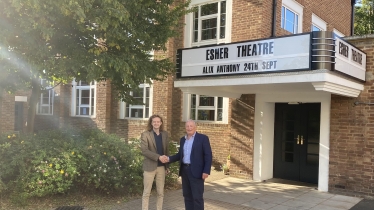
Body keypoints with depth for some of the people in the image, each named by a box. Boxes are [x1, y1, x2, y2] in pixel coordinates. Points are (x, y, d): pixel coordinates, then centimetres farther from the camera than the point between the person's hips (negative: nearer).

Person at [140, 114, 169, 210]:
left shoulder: (165, 134, 8)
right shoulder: (145, 134, -6)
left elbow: (167, 150, 13)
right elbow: (144, 150, -15)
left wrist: (167, 165, 9)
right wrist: (158, 157, -22)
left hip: (161, 167, 4)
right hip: (150, 166, -4)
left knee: (160, 192, 10)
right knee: (146, 193, 2)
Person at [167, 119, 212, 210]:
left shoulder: (203, 138, -5)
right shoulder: (183, 139, 13)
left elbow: (208, 155, -9)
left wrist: (206, 171, -16)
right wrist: (169, 159, 0)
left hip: (196, 171, -6)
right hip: (184, 170, 6)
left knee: (197, 197, -4)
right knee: (187, 195, 11)